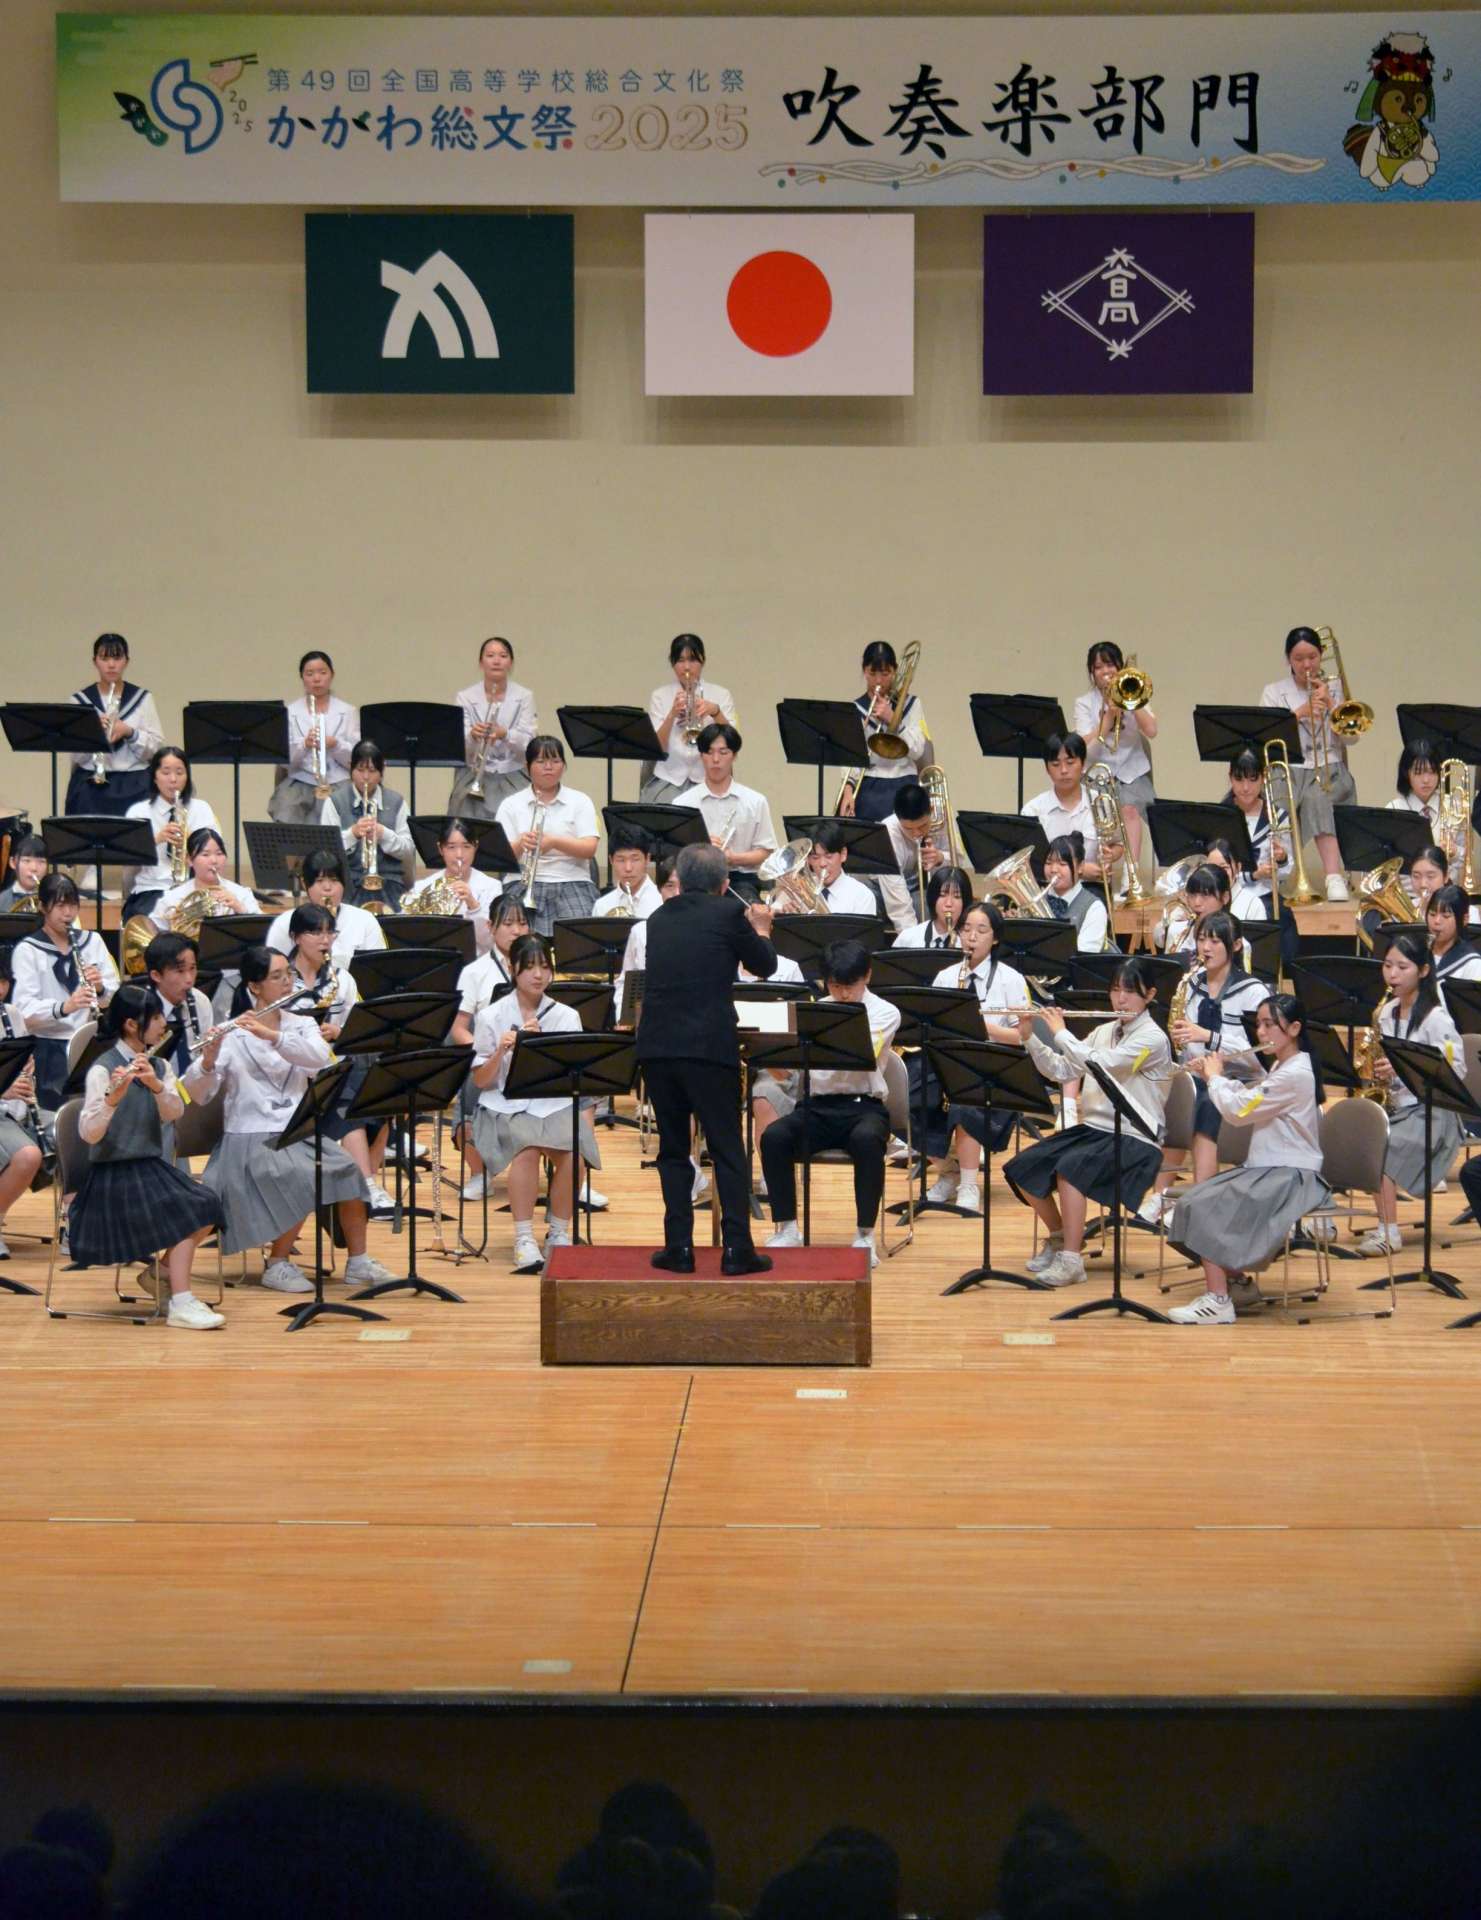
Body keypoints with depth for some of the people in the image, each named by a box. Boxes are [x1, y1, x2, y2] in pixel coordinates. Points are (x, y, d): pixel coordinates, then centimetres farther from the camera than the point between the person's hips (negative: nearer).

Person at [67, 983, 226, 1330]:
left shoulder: (157, 1066, 9)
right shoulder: (103, 1070, -12)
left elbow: (175, 1112, -8)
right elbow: (89, 1133, -23)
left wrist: (156, 1085, -26)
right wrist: (112, 1099, -41)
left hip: (151, 1167, 7)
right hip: (113, 1176, -7)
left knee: (208, 1209, -12)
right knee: (186, 1215, -23)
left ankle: (162, 1269, 5)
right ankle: (180, 1304, -20)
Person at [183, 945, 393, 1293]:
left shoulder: (302, 1026, 10)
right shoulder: (232, 1035, -3)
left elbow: (319, 1058, -13)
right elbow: (198, 1094, -11)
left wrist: (270, 1035, -25)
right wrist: (209, 1060, -31)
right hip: (250, 1138, -4)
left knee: (348, 1170, -21)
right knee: (302, 1179, -30)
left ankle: (358, 1262, -9)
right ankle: (278, 1265, -11)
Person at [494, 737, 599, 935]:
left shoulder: (579, 802, 12)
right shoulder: (511, 805, 12)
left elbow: (589, 849, -2)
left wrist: (554, 842, -17)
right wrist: (520, 845, -19)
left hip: (572, 883, 0)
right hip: (524, 882, 0)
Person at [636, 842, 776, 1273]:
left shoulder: (658, 919, 13)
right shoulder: (729, 913, -1)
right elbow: (764, 966, 11)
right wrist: (760, 929, 31)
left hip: (657, 1045, 3)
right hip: (710, 1045, -3)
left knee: (673, 1149, 12)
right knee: (727, 1150, 4)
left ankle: (679, 1247, 8)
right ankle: (736, 1248, 1)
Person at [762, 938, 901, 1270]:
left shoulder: (885, 1013, 2)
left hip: (864, 1106, -3)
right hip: (818, 1106, 3)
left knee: (867, 1140, -38)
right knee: (773, 1137, -27)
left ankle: (865, 1234, -24)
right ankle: (787, 1229, -14)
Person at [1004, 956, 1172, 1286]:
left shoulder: (1152, 1038, -12)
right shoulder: (1104, 1032, 11)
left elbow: (1097, 1064, -24)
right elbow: (1061, 1072, 7)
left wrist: (1060, 1032, -14)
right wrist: (1030, 1035, -2)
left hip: (1135, 1139, -7)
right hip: (1093, 1128, 7)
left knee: (1070, 1167, -33)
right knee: (1021, 1168, -8)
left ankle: (1071, 1259, -25)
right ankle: (1058, 1236, 13)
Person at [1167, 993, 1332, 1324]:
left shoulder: (1295, 1074, -18)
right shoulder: (1281, 1067, 16)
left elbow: (1239, 1111, -18)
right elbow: (1247, 1103, 19)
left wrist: (1215, 1077, -2)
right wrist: (1215, 1078, 8)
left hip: (1290, 1176, -10)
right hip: (1267, 1170, 10)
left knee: (1206, 1207, -21)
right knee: (1191, 1201, 2)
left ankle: (1218, 1301, -22)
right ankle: (1240, 1282, 8)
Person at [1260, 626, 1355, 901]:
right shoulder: (1273, 692, 15)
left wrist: (1329, 704, -4)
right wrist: (1299, 713, -12)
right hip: (1289, 771, 0)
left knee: (1316, 797, -36)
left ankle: (1334, 877, -46)